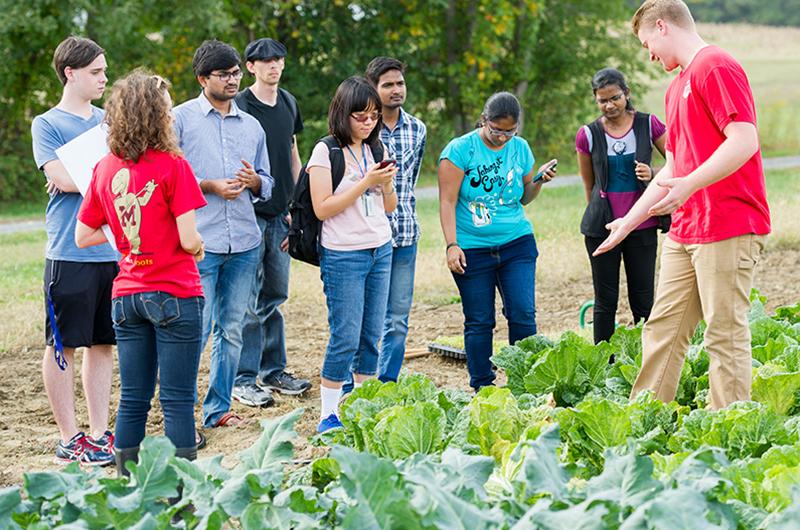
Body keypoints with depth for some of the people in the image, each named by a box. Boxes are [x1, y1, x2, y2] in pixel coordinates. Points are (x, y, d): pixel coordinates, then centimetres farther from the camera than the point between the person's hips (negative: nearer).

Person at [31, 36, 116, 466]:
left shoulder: (107, 121, 15)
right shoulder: (47, 124, -1)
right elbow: (64, 179, -14)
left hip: (115, 251, 6)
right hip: (70, 253, -5)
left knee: (103, 343, 10)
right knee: (62, 346, 1)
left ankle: (98, 433, 17)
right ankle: (69, 439, 9)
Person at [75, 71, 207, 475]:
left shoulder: (105, 169, 4)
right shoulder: (171, 166, -12)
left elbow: (82, 237, 9)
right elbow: (188, 240, -16)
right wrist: (198, 246, 5)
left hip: (126, 296, 5)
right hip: (174, 294, -5)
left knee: (133, 399, 11)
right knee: (177, 400, -1)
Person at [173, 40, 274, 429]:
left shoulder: (251, 125, 16)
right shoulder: (181, 118, 1)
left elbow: (267, 184, 19)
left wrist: (254, 181, -3)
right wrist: (210, 185, -13)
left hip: (244, 243, 5)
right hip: (199, 242, -5)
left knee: (232, 331, 9)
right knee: (195, 329, -7)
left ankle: (218, 408, 18)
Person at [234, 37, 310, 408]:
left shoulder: (288, 103, 13)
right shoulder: (239, 106, -8)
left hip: (280, 214, 7)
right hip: (250, 214, -7)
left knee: (274, 296, 13)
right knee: (248, 302, -5)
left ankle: (273, 370, 23)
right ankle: (244, 380, 0)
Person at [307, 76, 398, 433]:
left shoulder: (376, 149, 11)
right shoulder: (326, 152, -8)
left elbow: (389, 206, 15)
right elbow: (322, 208, -14)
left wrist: (387, 183, -6)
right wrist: (366, 182, -17)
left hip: (381, 250, 6)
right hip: (343, 256, -6)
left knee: (371, 336, 9)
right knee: (346, 338, -6)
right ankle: (328, 415, 3)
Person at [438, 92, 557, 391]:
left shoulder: (520, 148, 7)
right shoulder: (460, 150, -5)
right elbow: (447, 201, -7)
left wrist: (539, 181, -3)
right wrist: (452, 245, -14)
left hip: (517, 243, 3)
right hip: (472, 249, -3)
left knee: (523, 313, -6)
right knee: (479, 322, 2)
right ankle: (482, 389, 11)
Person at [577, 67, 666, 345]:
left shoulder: (648, 125, -1)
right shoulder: (588, 135, -1)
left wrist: (653, 173, -13)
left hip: (641, 226, 0)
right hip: (602, 228, 0)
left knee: (643, 299, 4)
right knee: (605, 301, 6)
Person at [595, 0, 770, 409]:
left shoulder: (716, 66, -9)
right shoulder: (677, 86, 21)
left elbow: (745, 141, -20)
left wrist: (689, 185, -28)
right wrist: (628, 221, 27)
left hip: (727, 228, -10)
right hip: (684, 231, 10)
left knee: (725, 336, -5)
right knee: (662, 330, 8)